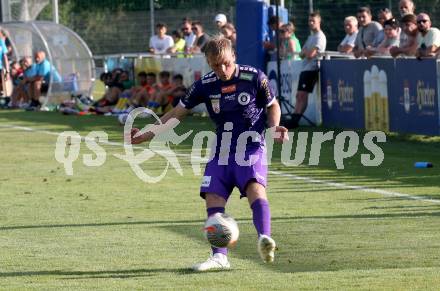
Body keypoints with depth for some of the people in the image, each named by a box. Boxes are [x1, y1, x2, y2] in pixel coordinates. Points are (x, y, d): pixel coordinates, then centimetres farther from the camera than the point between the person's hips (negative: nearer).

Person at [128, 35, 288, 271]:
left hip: (251, 147, -4)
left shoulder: (254, 78, -8)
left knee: (255, 189, -28)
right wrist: (148, 134, 4)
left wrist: (274, 128, -14)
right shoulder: (205, 86, 1)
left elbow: (272, 106, 7)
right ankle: (219, 256, -7)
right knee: (213, 199, -8)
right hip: (222, 151, 4)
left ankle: (264, 240, -44)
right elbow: (177, 113, 10)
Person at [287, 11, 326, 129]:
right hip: (305, 69, 10)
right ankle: (294, 119, 8)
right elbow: (302, 54, 19)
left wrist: (305, 52, 3)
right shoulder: (311, 37, 22)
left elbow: (310, 54, -18)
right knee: (299, 95, 8)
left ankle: (295, 120, -17)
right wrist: (306, 52, -3)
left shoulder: (319, 37, -9)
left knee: (303, 94, -14)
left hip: (311, 69, -10)